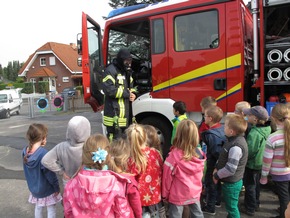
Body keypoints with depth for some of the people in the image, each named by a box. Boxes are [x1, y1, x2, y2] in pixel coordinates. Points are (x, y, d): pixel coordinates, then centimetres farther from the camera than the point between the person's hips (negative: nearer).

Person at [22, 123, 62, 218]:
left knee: (38, 208, 25)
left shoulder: (25, 151, -11)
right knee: (51, 210, 12)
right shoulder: (43, 153, -30)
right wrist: (56, 186, -8)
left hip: (34, 187, 6)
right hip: (47, 189, -6)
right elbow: (49, 173, -24)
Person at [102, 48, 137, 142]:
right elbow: (108, 89, -22)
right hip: (115, 114, -9)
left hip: (126, 114, 9)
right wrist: (127, 94, -15)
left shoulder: (127, 71, 19)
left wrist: (133, 93, 3)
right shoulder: (111, 70, -10)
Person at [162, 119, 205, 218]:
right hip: (195, 193, 4)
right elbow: (199, 175, 3)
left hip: (178, 195, -4)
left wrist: (165, 194, 0)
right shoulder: (199, 154, -13)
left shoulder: (174, 156, -26)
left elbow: (167, 177, -14)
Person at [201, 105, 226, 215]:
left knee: (210, 183, 8)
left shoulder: (211, 135, -30)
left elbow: (216, 152, -29)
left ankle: (210, 207, 22)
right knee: (217, 181, 24)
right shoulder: (222, 129, -5)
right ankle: (217, 201, 44)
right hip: (220, 163, 8)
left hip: (214, 164, -8)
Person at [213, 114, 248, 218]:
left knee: (232, 208, 10)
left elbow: (230, 169, -29)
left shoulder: (236, 147, -30)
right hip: (229, 181, 9)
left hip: (231, 183, -9)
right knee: (230, 206, 26)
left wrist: (217, 175, -15)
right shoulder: (232, 140, 1)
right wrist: (217, 168, 2)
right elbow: (223, 157, 13)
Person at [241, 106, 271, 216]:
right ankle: (255, 203, 42)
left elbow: (249, 152, -29)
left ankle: (250, 208, 25)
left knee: (249, 186, 10)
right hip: (260, 162, 8)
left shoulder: (254, 133, -32)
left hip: (251, 164, -8)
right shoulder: (266, 129, -7)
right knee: (256, 184, 25)